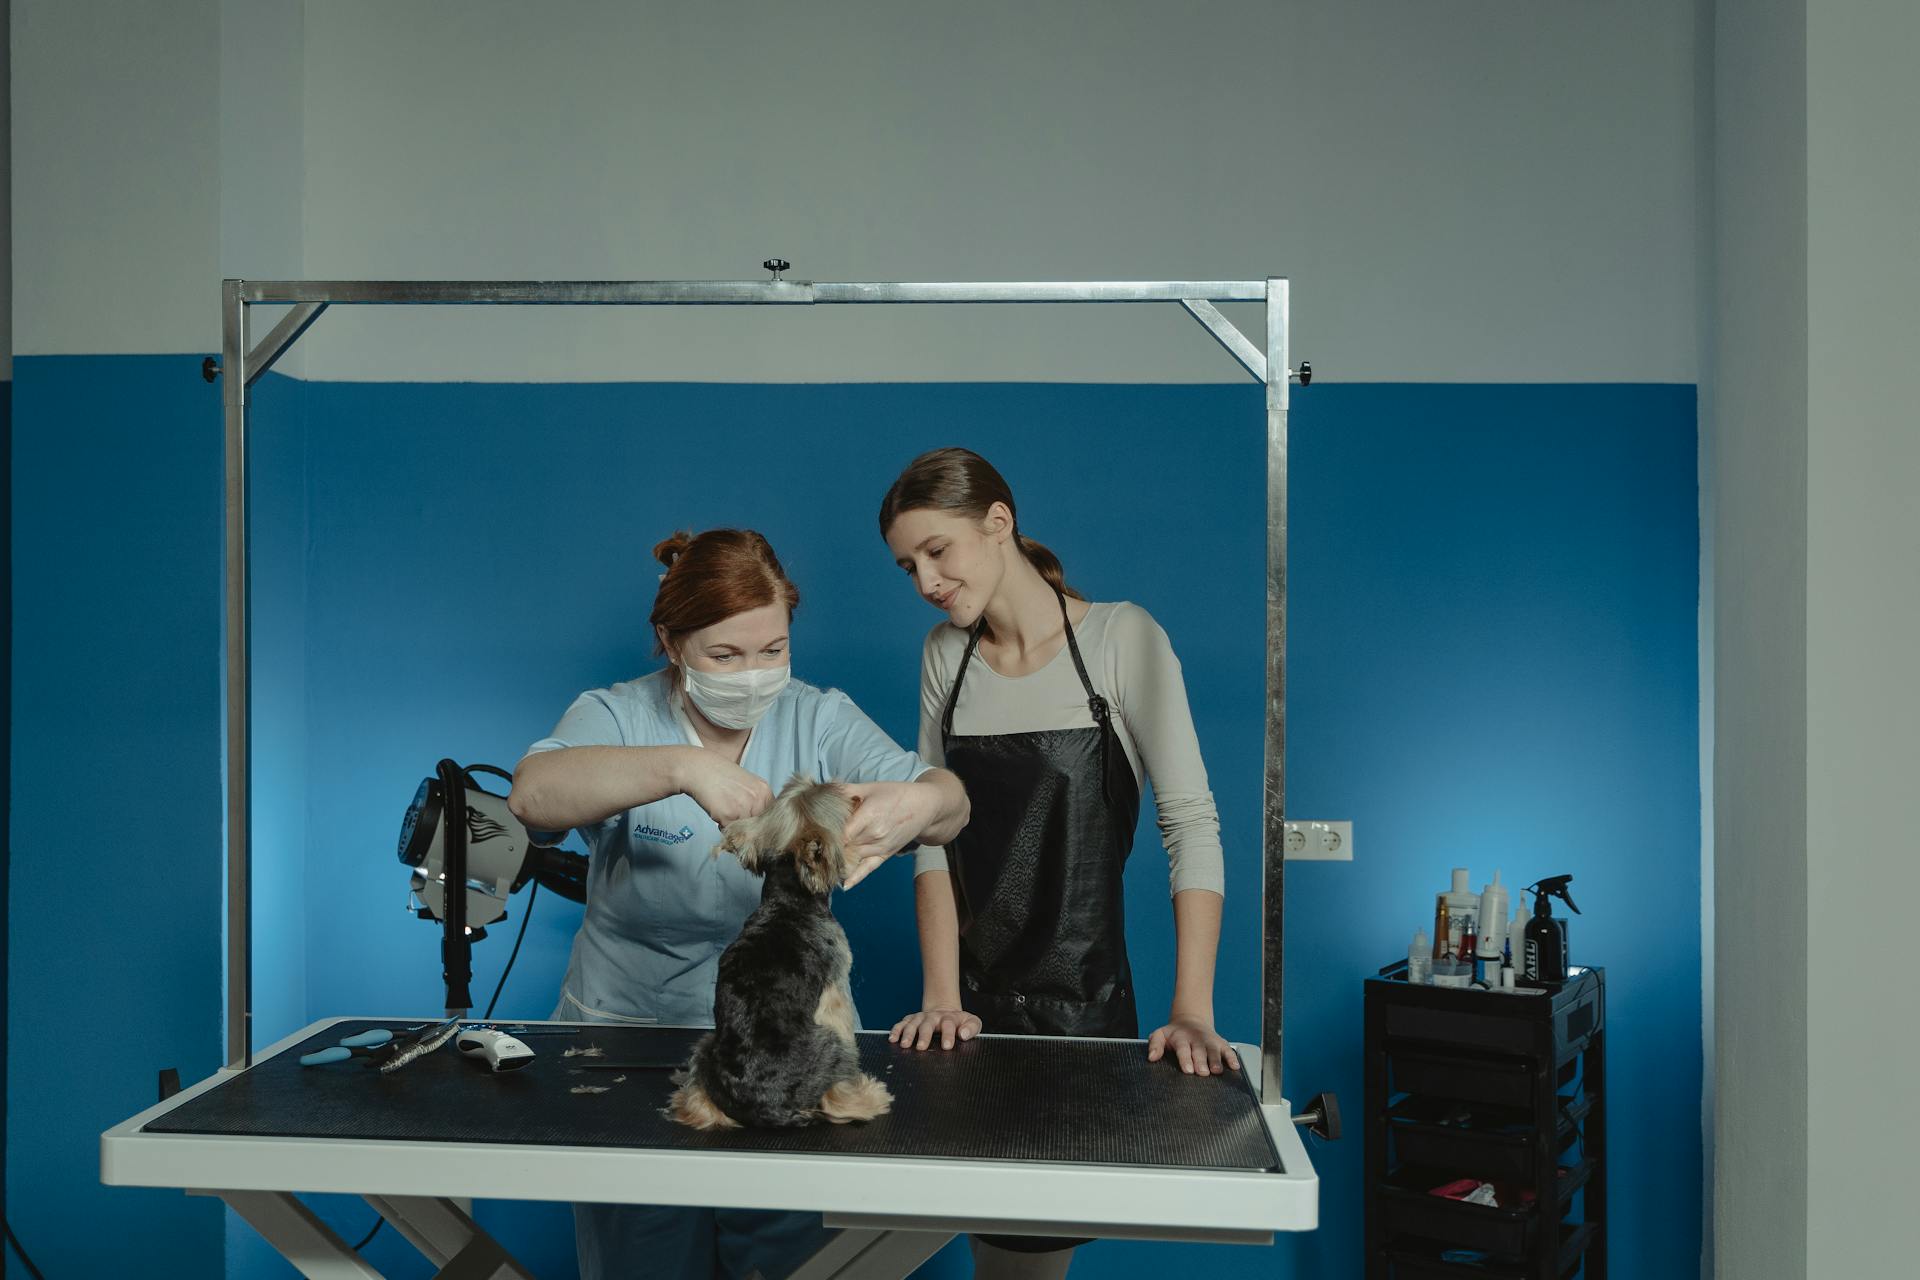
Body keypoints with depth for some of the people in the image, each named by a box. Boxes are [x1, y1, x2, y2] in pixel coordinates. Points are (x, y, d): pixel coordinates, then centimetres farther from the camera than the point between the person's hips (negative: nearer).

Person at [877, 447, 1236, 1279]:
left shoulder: (1121, 639, -9)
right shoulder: (945, 655, 5)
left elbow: (1191, 822, -14)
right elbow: (933, 834, 1)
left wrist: (1192, 1011, -22)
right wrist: (942, 999, -10)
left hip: (1084, 1000, -4)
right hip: (976, 1007, 4)